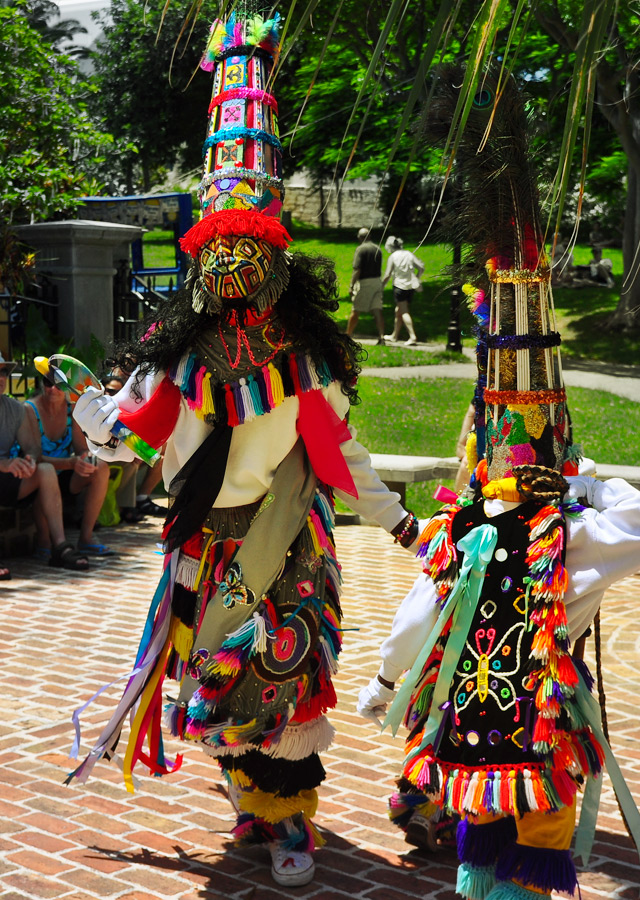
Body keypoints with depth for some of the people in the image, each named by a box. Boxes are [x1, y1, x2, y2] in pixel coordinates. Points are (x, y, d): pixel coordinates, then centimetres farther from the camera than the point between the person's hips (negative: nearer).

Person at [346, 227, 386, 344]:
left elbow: (357, 270, -16)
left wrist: (351, 286, -13)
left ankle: (348, 336, 13)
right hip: (377, 282, 6)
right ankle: (381, 337, -8)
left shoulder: (360, 249, -10)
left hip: (364, 282, -6)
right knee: (377, 311, 1)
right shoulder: (378, 249, 11)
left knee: (355, 311, 4)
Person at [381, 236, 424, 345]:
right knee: (398, 311, 18)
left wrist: (381, 286, 3)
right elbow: (421, 267, 3)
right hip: (410, 286, 6)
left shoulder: (392, 257, -7)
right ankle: (395, 335, 29)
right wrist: (416, 279, 16)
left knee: (404, 312, -7)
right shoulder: (409, 254, 6)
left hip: (399, 286, -6)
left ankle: (413, 336, -19)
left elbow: (387, 275, -9)